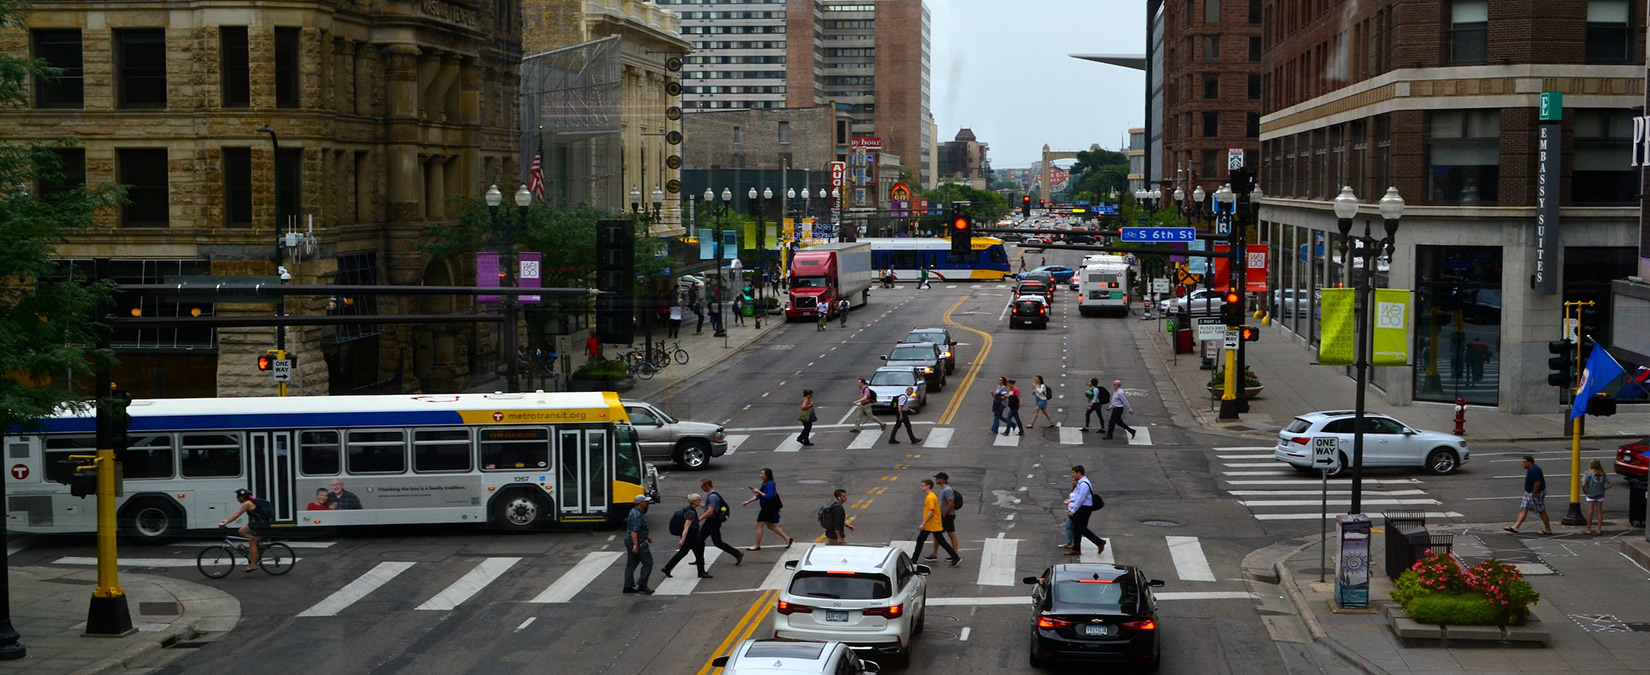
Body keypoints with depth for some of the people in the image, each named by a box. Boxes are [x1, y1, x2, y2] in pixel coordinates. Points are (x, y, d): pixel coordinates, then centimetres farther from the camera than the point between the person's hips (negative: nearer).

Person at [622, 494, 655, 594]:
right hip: (638, 543, -10)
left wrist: (646, 537, 31)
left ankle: (628, 587, 15)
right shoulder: (637, 515, -21)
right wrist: (636, 545, -30)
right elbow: (634, 531, -26)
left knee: (631, 564, 13)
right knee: (648, 563, -3)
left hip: (630, 542, 10)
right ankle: (642, 585, -4)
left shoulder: (634, 511, 13)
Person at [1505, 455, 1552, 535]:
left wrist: (1534, 494, -22)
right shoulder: (1531, 469, 9)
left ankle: (1548, 530, 14)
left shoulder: (1533, 470, -24)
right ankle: (1515, 528, 5)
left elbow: (1537, 483, -31)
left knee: (1542, 511, 2)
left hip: (1536, 494, -11)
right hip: (1529, 493, 11)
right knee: (1523, 509, 7)